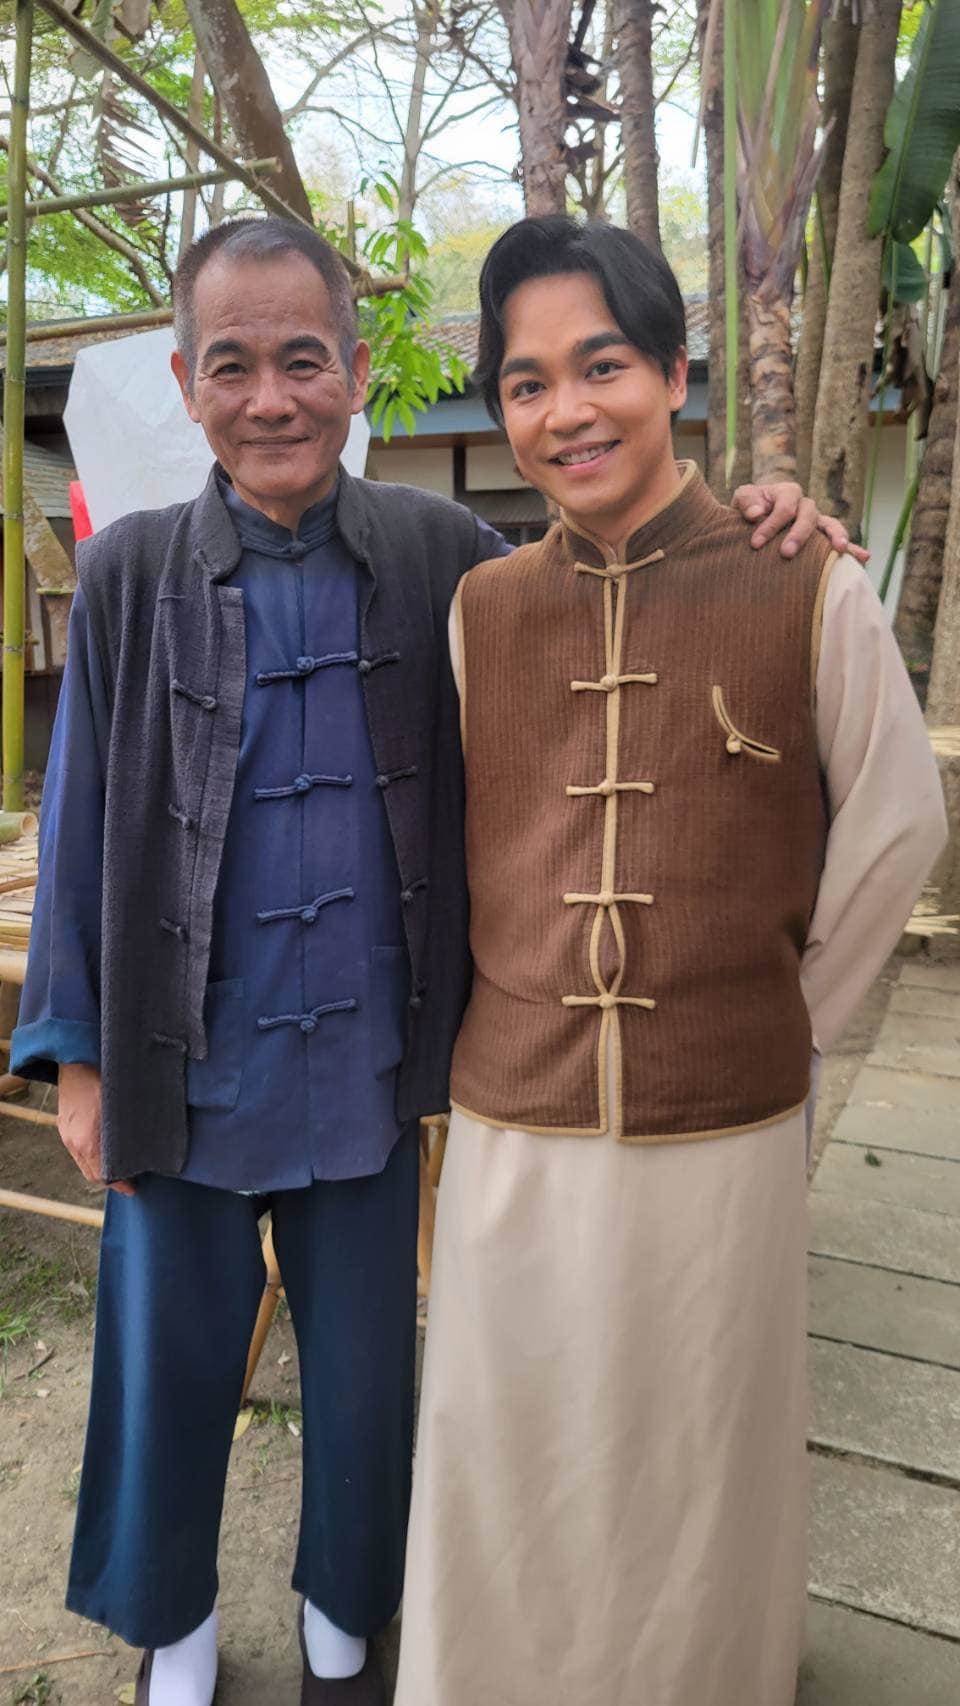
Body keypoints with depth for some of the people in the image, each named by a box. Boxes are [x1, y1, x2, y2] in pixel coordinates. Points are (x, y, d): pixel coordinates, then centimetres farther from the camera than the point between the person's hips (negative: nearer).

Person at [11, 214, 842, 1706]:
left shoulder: (438, 552, -3)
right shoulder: (132, 574, -4)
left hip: (365, 1065, 1)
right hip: (186, 1069, 0)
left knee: (364, 1368, 18)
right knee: (172, 1365, 18)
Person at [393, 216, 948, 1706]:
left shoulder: (811, 593, -8)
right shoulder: (480, 608, 1)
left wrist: (791, 1017, 4)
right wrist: (510, 1016, 8)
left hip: (725, 1133, -2)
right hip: (511, 1126, 2)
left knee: (700, 1455, 20)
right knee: (513, 1461, 20)